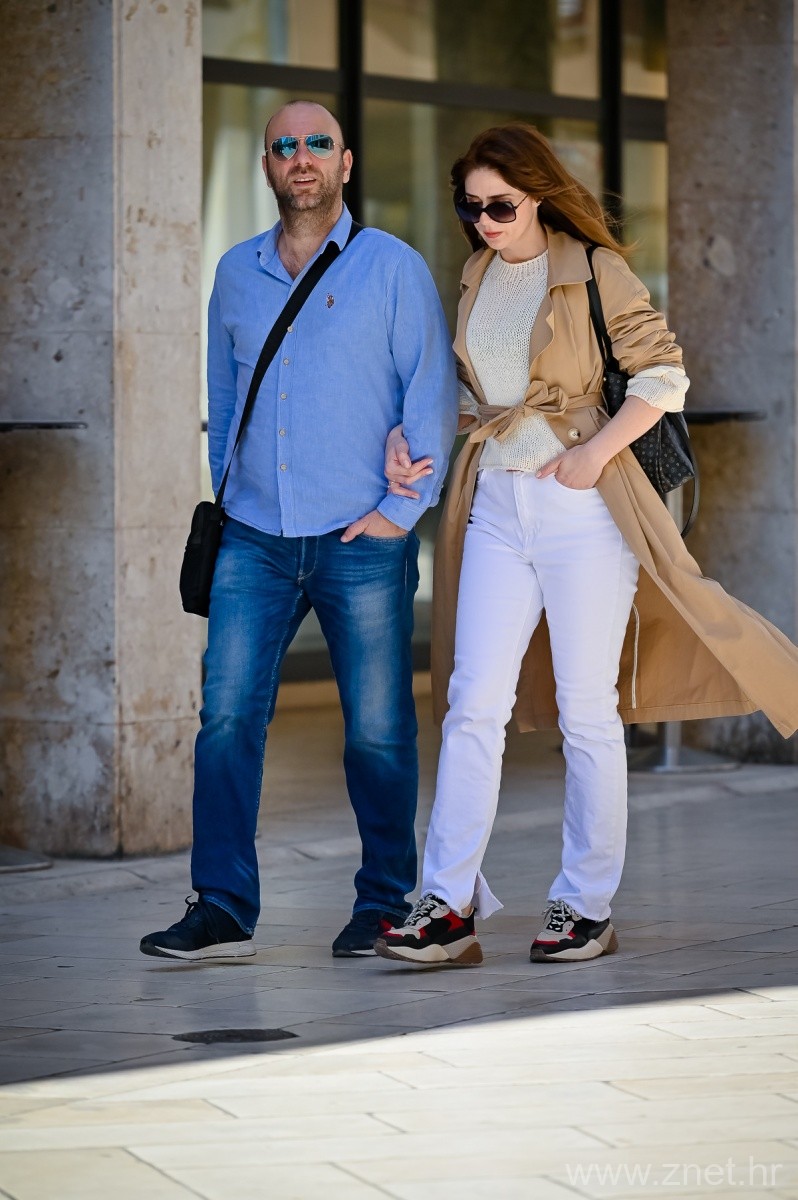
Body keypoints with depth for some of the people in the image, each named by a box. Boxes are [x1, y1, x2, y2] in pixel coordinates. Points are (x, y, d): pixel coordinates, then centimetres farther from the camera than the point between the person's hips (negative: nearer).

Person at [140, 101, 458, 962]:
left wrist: (400, 510, -7)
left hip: (361, 540, -3)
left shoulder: (393, 268, 1)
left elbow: (433, 398, -1)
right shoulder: (237, 273, 13)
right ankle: (221, 910, -3)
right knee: (226, 717, -6)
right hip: (253, 538, 3)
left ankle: (385, 905, 14)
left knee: (377, 730, 2)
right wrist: (225, 497, 12)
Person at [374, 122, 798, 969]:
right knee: (474, 704, -3)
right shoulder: (474, 281, 12)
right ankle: (447, 908, -5)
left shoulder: (593, 272, -4)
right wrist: (403, 436, 6)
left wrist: (593, 455, -14)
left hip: (581, 508, -5)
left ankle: (586, 908, 10)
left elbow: (663, 376, -7)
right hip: (496, 508, 5)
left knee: (587, 711, 1)